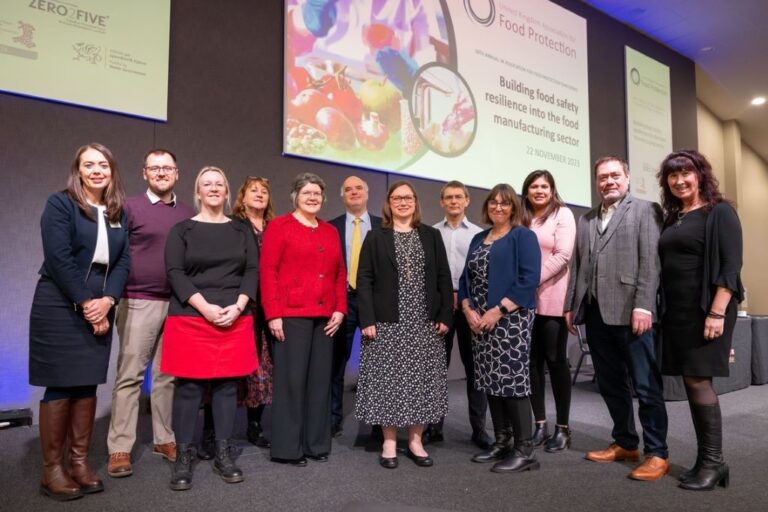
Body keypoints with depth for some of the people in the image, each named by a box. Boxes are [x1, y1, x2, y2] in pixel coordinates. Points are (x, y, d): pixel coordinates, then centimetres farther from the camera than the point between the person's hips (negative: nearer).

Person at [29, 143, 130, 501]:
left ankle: (80, 462, 18)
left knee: (87, 385, 7)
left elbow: (123, 261, 5)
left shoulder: (119, 213, 11)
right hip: (59, 307, -4)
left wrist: (106, 301, -10)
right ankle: (52, 469, 11)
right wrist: (86, 302, -15)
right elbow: (58, 258, -13)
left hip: (99, 308, 5)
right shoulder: (60, 204, -4)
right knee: (60, 386, -1)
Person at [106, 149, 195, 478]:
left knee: (168, 374, 10)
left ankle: (164, 438, 21)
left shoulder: (189, 214, 10)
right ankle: (120, 448, 9)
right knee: (130, 375, 1)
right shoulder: (130, 208, 1)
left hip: (179, 303, 3)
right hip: (139, 302, -3)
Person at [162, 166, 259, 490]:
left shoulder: (241, 231, 12)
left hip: (234, 320, 2)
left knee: (227, 385, 6)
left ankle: (223, 455, 15)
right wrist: (205, 307, -15)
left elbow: (252, 271, 5)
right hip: (191, 319, -2)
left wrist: (238, 306, -11)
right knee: (188, 386, 0)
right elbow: (175, 273, -4)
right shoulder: (182, 230, 5)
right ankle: (183, 457, 11)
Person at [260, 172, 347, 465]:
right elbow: (268, 271, -7)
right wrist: (273, 314, -13)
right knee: (291, 379, 0)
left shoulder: (331, 232, 16)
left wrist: (340, 309, 5)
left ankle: (316, 443, 22)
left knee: (320, 378, 10)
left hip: (325, 316, 6)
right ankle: (288, 447, 12)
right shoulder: (279, 226, 0)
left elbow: (340, 274, 16)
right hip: (292, 314, -5)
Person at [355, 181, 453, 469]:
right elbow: (364, 280, -2)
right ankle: (389, 442, 14)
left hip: (425, 322, 2)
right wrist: (367, 319, -11)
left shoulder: (431, 236, 9)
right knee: (388, 380, 1)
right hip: (387, 322, -2)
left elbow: (444, 277, 7)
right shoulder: (376, 237, 4)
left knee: (422, 380, 5)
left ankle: (416, 441, 18)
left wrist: (445, 316, -2)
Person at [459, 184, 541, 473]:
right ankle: (501, 443, 20)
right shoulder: (478, 239, 17)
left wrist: (498, 311, -18)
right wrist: (468, 310, -2)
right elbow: (466, 278, 15)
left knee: (513, 381, -7)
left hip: (510, 320, -6)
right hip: (479, 322, 6)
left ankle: (525, 451, 3)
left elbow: (529, 279, -14)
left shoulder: (523, 236, -3)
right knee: (491, 382, 9)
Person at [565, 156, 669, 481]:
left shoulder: (645, 210, 3)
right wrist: (570, 306, 11)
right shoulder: (585, 220, 20)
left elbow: (650, 261, -7)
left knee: (646, 386, -1)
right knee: (610, 384, 12)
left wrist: (643, 306, -16)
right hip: (595, 313, 6)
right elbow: (576, 266, 16)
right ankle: (625, 443, 26)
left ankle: (657, 454, 10)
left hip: (629, 311, -5)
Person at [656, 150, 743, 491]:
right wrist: (660, 310, 8)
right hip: (676, 312, 7)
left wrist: (717, 313, -20)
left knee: (698, 381, -8)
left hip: (706, 310, -7)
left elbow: (731, 265, -12)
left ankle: (714, 462, 6)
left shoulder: (719, 212, -3)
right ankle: (706, 460, 17)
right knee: (691, 384, 8)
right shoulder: (671, 218, 15)